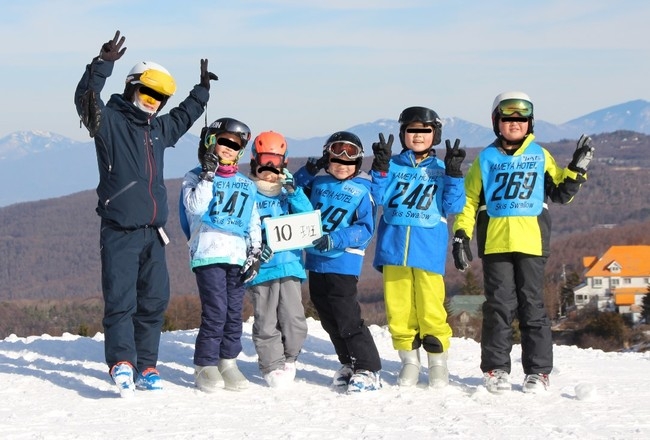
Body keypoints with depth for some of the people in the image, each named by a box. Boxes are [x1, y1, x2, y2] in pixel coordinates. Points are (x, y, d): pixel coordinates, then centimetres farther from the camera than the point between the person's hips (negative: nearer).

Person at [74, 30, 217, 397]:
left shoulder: (159, 129, 17)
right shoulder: (109, 121, -4)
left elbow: (184, 116, 39)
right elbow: (86, 100, -24)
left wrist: (203, 89, 40)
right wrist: (103, 64, -34)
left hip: (154, 232, 7)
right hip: (120, 232, -7)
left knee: (155, 301, 7)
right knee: (121, 299, -14)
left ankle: (146, 367, 12)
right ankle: (121, 363, -20)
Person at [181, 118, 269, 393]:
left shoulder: (246, 186, 19)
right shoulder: (195, 178, 7)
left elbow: (254, 224, 19)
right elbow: (195, 206, -12)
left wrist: (255, 254, 9)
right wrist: (208, 175, -13)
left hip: (238, 256, 5)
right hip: (208, 254, -5)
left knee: (234, 312, 3)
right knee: (215, 311, -12)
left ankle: (227, 363, 11)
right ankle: (205, 365, -3)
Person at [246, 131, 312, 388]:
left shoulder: (289, 193, 14)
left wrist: (293, 190, -9)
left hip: (290, 264, 3)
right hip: (261, 268, -3)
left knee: (294, 321, -1)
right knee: (266, 323, -1)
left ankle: (288, 360, 19)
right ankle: (272, 366, 10)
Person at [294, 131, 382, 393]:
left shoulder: (362, 191, -6)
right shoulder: (318, 182, 7)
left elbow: (366, 229, -11)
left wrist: (336, 240, -24)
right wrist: (307, 173, 0)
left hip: (344, 264, -6)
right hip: (316, 261, 6)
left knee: (347, 319, -11)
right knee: (328, 319, 14)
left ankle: (368, 371, -5)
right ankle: (349, 364, 28)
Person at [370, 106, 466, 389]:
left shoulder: (440, 170, 9)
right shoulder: (394, 166, 12)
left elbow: (453, 206, 0)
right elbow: (380, 197, -1)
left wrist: (453, 174, -11)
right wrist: (380, 167, -13)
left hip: (428, 250, -2)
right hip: (394, 247, 2)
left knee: (431, 309, -8)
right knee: (398, 308, 1)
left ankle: (438, 362, 5)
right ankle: (409, 360, 14)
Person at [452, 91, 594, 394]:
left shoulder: (540, 156, 12)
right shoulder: (486, 158, 11)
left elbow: (560, 193, 15)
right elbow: (469, 199, 10)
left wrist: (576, 170, 0)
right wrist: (461, 236, 1)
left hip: (532, 242, 0)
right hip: (495, 242, 0)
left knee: (532, 306, -1)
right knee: (499, 306, -2)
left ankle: (538, 371, 4)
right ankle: (496, 369, 6)